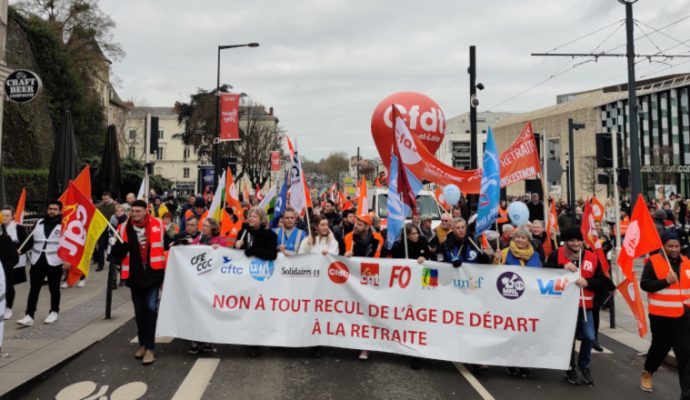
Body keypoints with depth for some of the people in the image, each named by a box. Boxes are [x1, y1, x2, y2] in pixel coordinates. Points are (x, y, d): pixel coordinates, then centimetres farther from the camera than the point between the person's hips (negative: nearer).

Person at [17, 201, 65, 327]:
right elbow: (31, 240, 15)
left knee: (54, 289, 10)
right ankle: (29, 316, 3)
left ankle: (54, 312, 25)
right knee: (33, 289, 1)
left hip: (54, 262, -4)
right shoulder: (39, 222, 11)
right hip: (37, 261, 4)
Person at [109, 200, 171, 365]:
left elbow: (167, 245, 12)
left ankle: (150, 348, 0)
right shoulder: (124, 228, -1)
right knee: (139, 311, 14)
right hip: (135, 275, 3)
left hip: (153, 274, -2)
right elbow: (118, 255, 0)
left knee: (150, 309, -6)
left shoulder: (158, 225, -4)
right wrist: (116, 245, -17)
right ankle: (143, 344, 28)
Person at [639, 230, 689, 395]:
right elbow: (644, 284, -14)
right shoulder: (653, 262, -8)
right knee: (660, 347, 11)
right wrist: (666, 281, -23)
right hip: (661, 315, -4)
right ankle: (647, 373, 35)